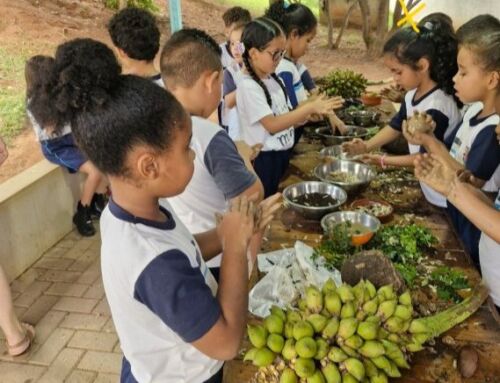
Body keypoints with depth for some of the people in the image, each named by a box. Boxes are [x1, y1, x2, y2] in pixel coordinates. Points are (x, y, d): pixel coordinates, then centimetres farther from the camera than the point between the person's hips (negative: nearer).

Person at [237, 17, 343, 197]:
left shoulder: (275, 80, 6)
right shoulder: (248, 86, -18)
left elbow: (285, 117, 10)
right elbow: (272, 125, -25)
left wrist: (312, 108, -8)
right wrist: (309, 108, -27)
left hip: (281, 155, 8)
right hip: (262, 160, -7)